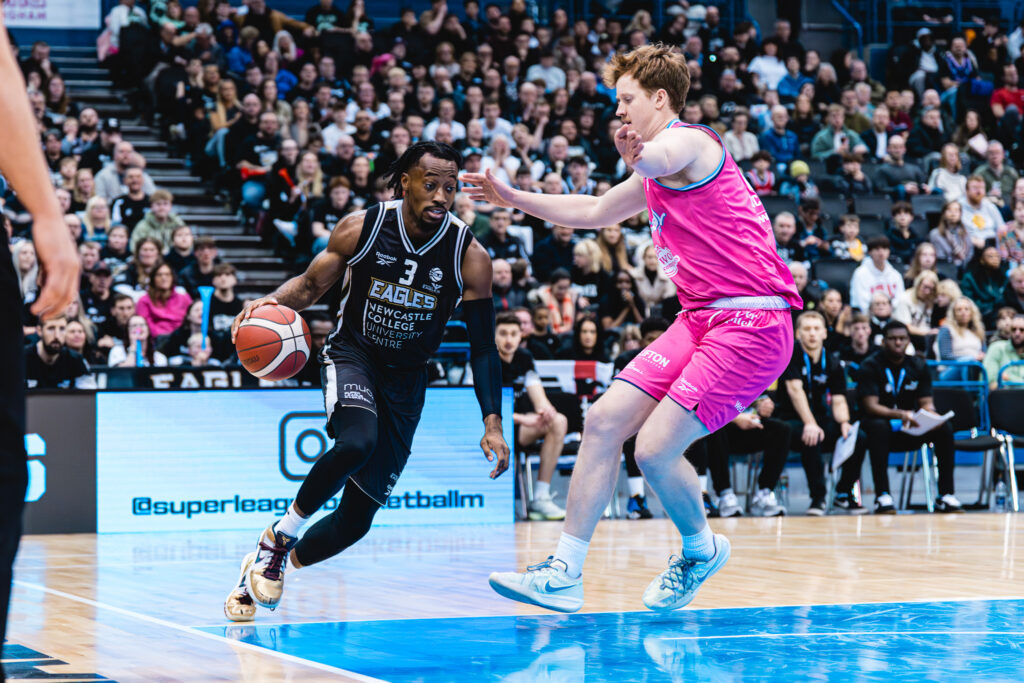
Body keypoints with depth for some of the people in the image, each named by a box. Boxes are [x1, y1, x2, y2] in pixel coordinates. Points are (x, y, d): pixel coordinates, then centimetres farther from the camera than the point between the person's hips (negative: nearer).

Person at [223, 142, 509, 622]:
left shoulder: (470, 257, -15)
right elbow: (311, 285, 1)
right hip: (352, 354, -2)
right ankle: (279, 536, -13)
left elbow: (483, 347, -8)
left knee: (356, 519, 2)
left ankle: (271, 567, 27)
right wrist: (271, 302, -21)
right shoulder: (361, 227, -14)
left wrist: (493, 423, -17)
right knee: (356, 443, -36)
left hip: (405, 381, 2)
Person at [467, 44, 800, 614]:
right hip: (700, 320, 10)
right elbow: (595, 211, 38)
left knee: (656, 447, -17)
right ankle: (565, 573, 3)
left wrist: (641, 154, -49)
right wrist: (512, 197, 38)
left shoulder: (690, 141, -7)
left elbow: (660, 157, -33)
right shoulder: (658, 176, 23)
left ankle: (701, 550, 13)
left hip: (751, 323, -10)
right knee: (604, 421, -1)